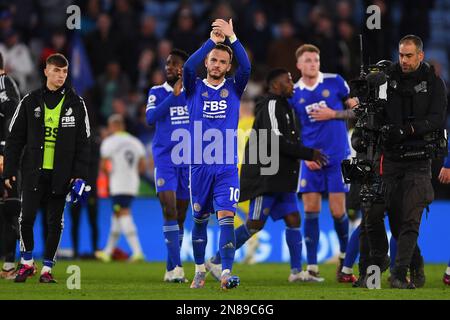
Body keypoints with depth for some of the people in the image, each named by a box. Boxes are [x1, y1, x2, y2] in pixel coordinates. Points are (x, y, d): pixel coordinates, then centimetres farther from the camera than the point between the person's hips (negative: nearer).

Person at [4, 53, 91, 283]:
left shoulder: (76, 104, 4)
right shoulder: (31, 102, 4)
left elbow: (83, 142, 6)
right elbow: (15, 138, 6)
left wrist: (79, 174, -4)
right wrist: (10, 171, 0)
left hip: (61, 174, 0)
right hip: (33, 171, 0)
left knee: (55, 222, 2)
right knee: (27, 217, -6)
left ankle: (47, 269, 12)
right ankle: (27, 262, 14)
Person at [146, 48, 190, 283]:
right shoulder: (157, 92, 3)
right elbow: (151, 118, -15)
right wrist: (174, 95, -20)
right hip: (165, 158, -2)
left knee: (180, 215, 7)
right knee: (168, 209, -17)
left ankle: (170, 268, 15)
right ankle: (177, 266, -19)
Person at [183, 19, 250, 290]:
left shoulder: (234, 88, 8)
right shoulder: (195, 88, 6)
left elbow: (246, 67, -11)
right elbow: (188, 66, -15)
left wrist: (231, 37, -21)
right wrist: (212, 41, -22)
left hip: (227, 167, -1)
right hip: (200, 166, 1)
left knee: (226, 216, -13)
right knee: (200, 219, 9)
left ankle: (227, 273, -20)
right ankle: (200, 270, 22)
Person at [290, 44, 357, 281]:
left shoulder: (335, 82, -2)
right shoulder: (293, 94, 4)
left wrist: (333, 114, -11)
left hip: (338, 157, -2)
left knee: (338, 211, -3)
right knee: (311, 211, -4)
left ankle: (344, 255, 23)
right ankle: (311, 266, 0)